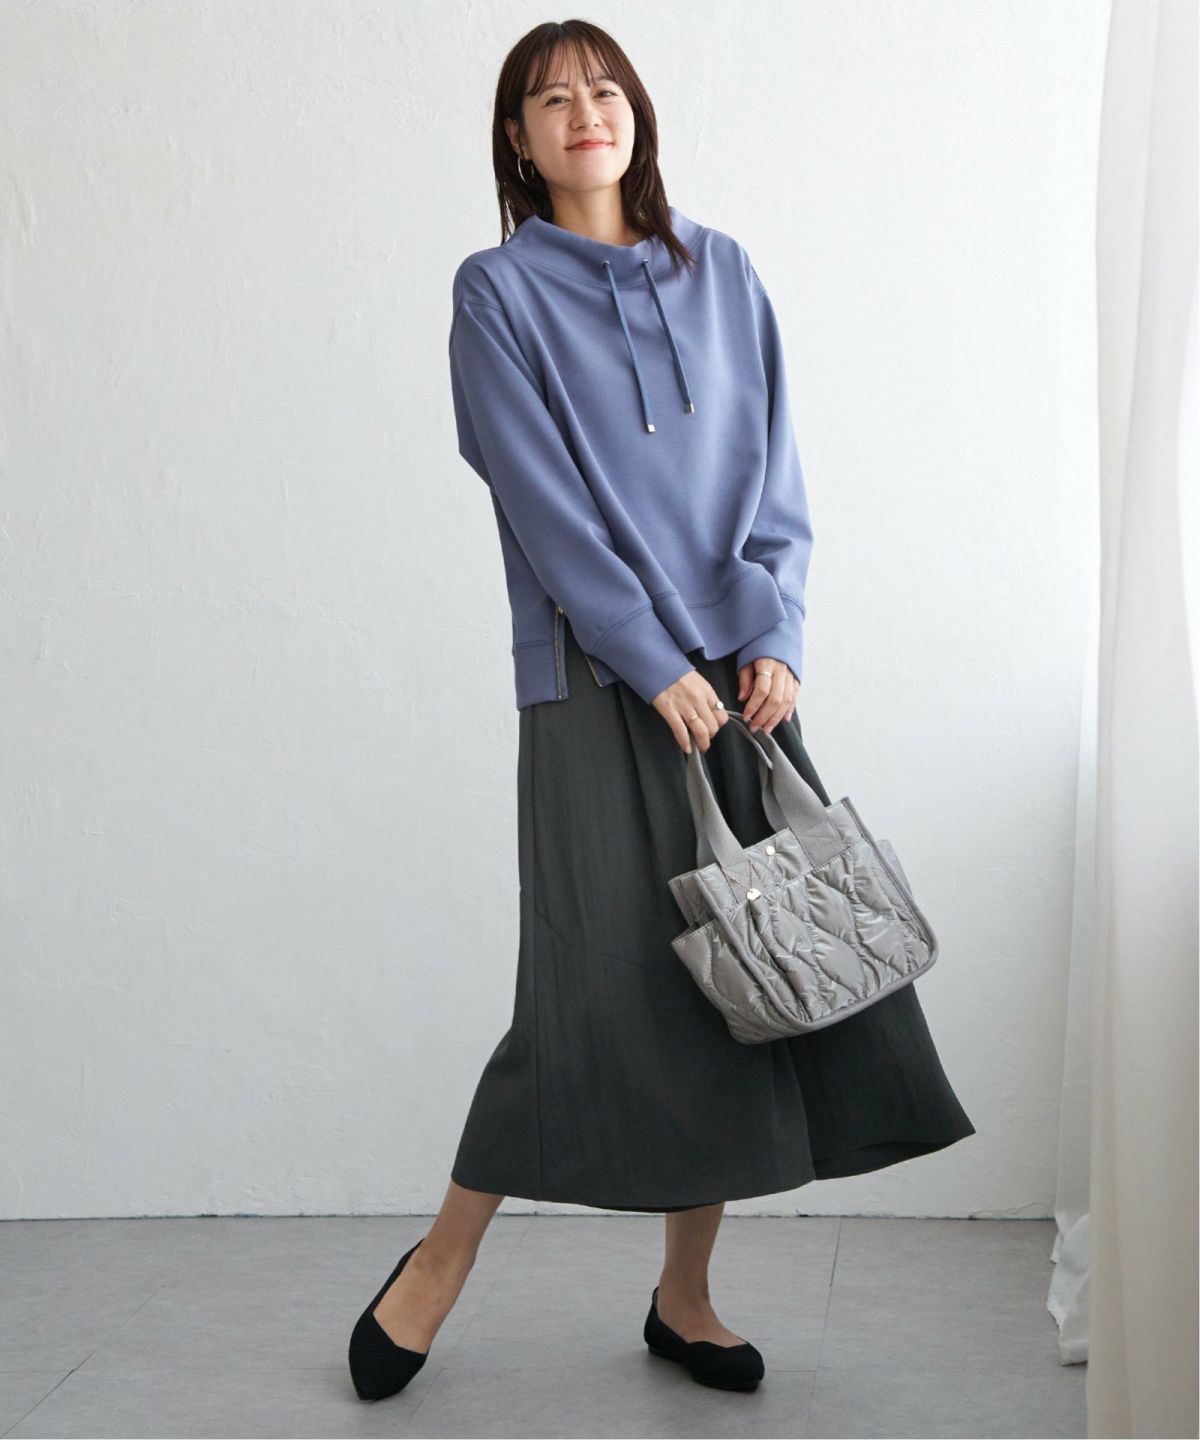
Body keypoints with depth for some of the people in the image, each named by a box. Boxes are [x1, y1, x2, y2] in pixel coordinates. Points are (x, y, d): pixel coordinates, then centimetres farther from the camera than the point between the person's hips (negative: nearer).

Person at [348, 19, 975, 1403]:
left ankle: (685, 1294, 15)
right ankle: (439, 1262, 11)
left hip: (737, 669, 4)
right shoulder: (499, 289, 2)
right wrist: (657, 662, -13)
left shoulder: (720, 273, 14)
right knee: (601, 978, -8)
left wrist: (773, 636, -4)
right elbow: (542, 495, -7)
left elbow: (773, 471, 10)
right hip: (598, 678, -4)